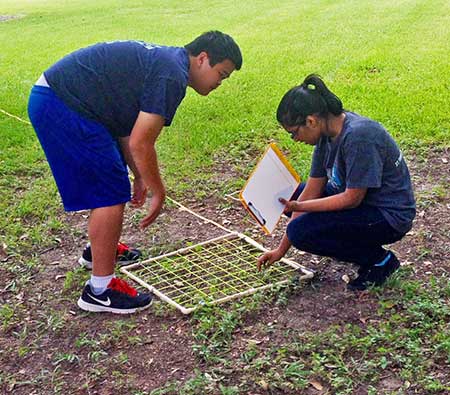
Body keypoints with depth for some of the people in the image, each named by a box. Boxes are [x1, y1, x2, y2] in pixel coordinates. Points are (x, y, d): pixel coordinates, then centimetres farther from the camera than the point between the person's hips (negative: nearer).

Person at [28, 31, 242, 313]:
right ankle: (100, 290, 0)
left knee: (109, 184, 24)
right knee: (112, 194, -8)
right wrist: (159, 193, -5)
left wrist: (140, 177, 21)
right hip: (60, 107, -11)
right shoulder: (172, 76, -17)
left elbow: (126, 129, 19)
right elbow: (141, 144, -18)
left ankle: (99, 249, 45)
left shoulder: (162, 60, 16)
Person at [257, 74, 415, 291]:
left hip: (390, 217, -9)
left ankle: (379, 260, -3)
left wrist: (298, 207, -24)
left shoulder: (358, 136, -29)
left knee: (300, 231, -21)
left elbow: (353, 198, -25)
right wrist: (281, 249, 1)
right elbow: (313, 189, 1)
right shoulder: (328, 132, -2)